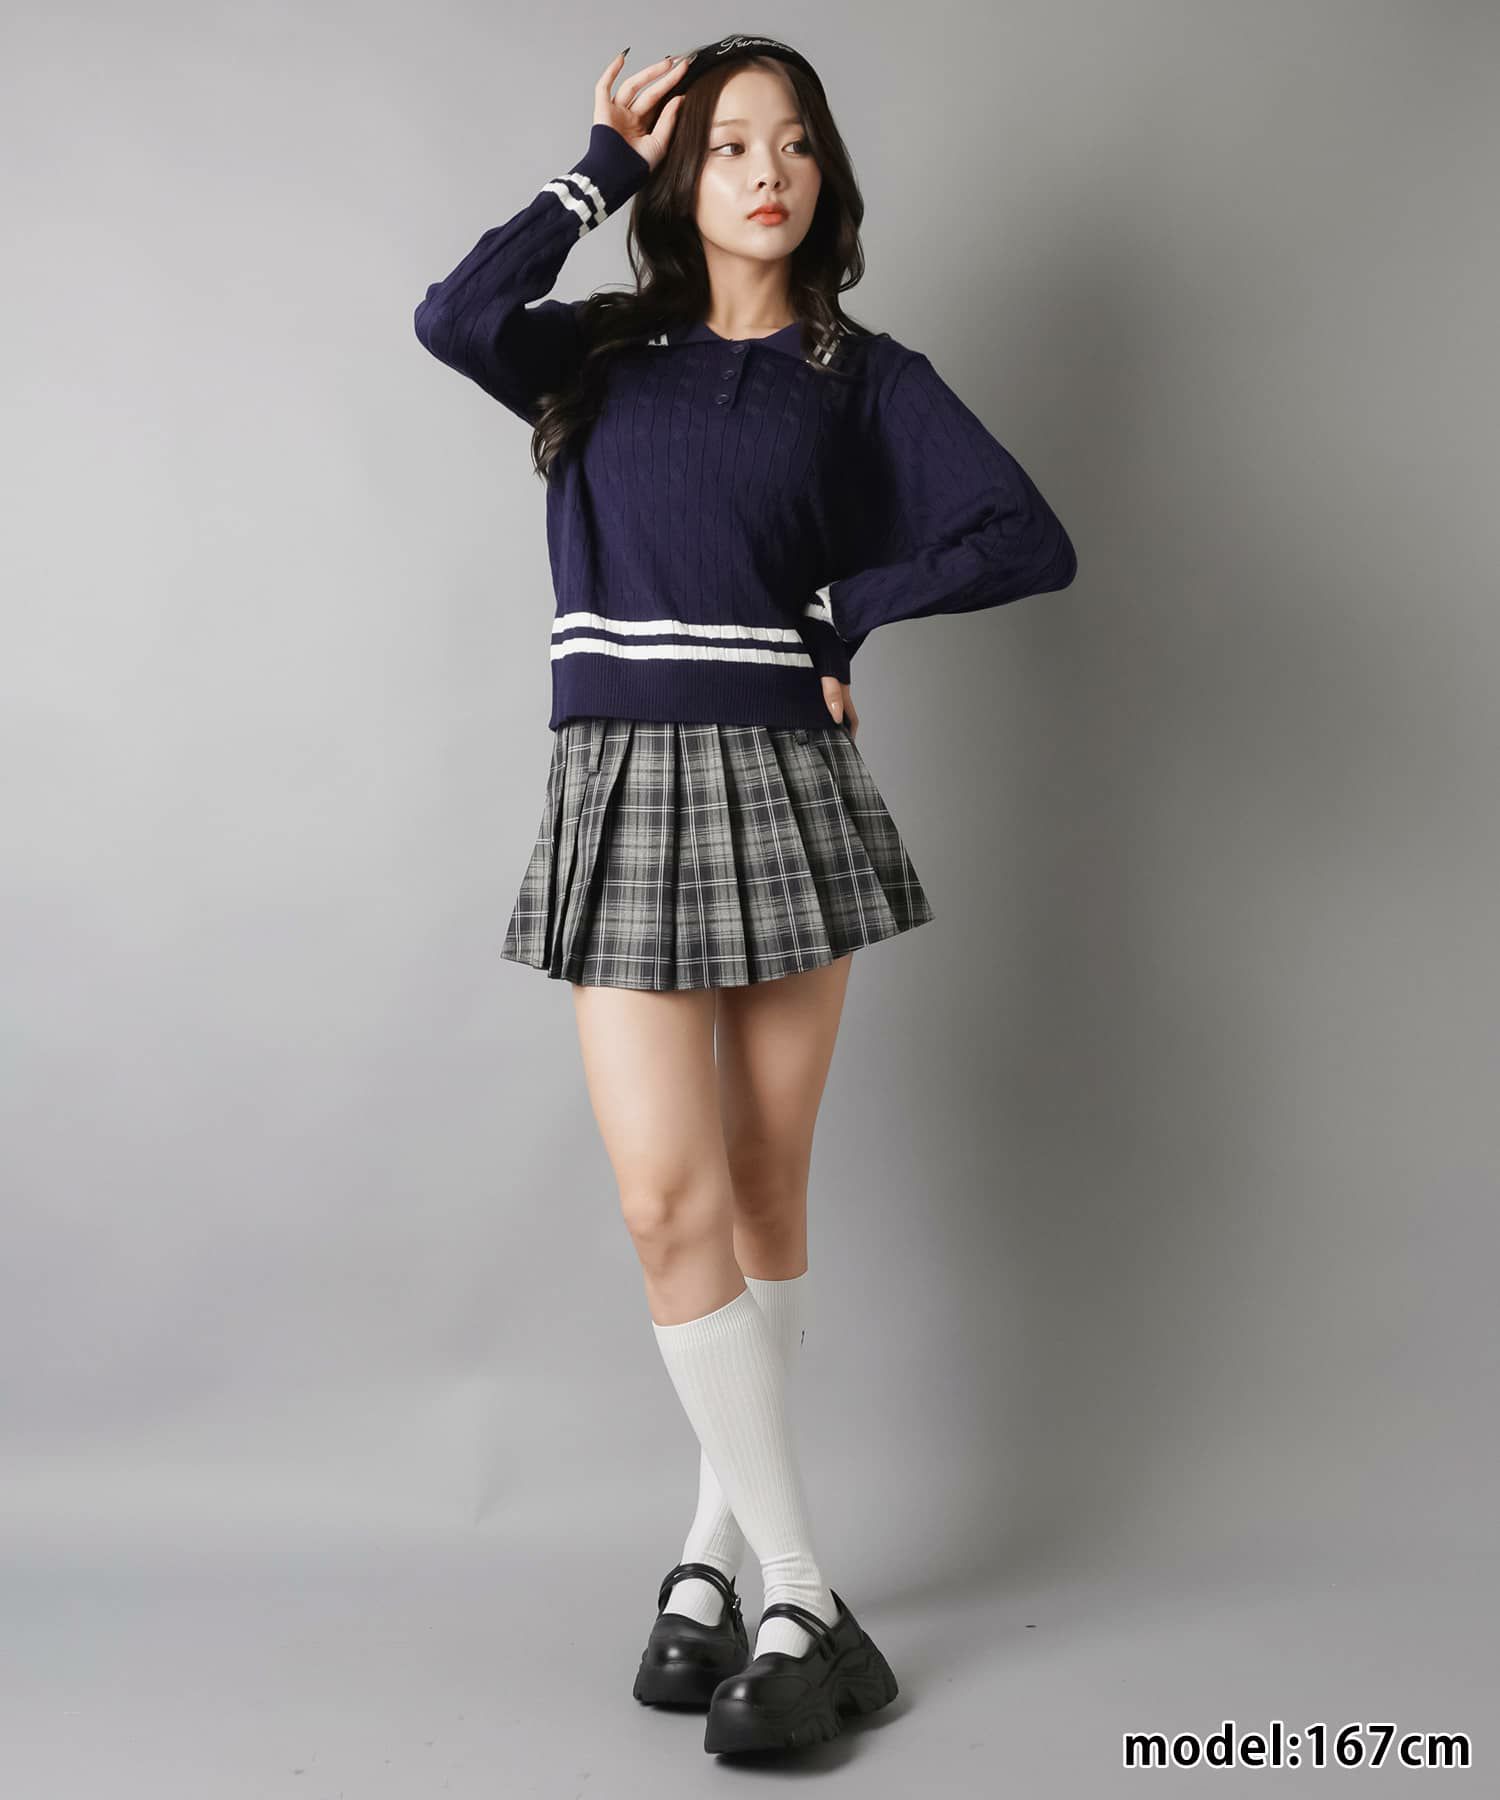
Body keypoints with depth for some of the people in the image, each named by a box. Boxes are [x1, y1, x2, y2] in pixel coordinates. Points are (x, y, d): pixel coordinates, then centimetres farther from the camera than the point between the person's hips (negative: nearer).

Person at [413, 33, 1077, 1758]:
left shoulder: (864, 377, 9)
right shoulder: (602, 355, 13)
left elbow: (1031, 542, 1)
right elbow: (455, 318, -8)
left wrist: (842, 610, -1)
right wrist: (602, 167, 2)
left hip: (783, 788, 0)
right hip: (620, 790, 1)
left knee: (764, 1199, 5)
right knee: (670, 1198, -8)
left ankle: (716, 1542, 21)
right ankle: (801, 1595, 3)